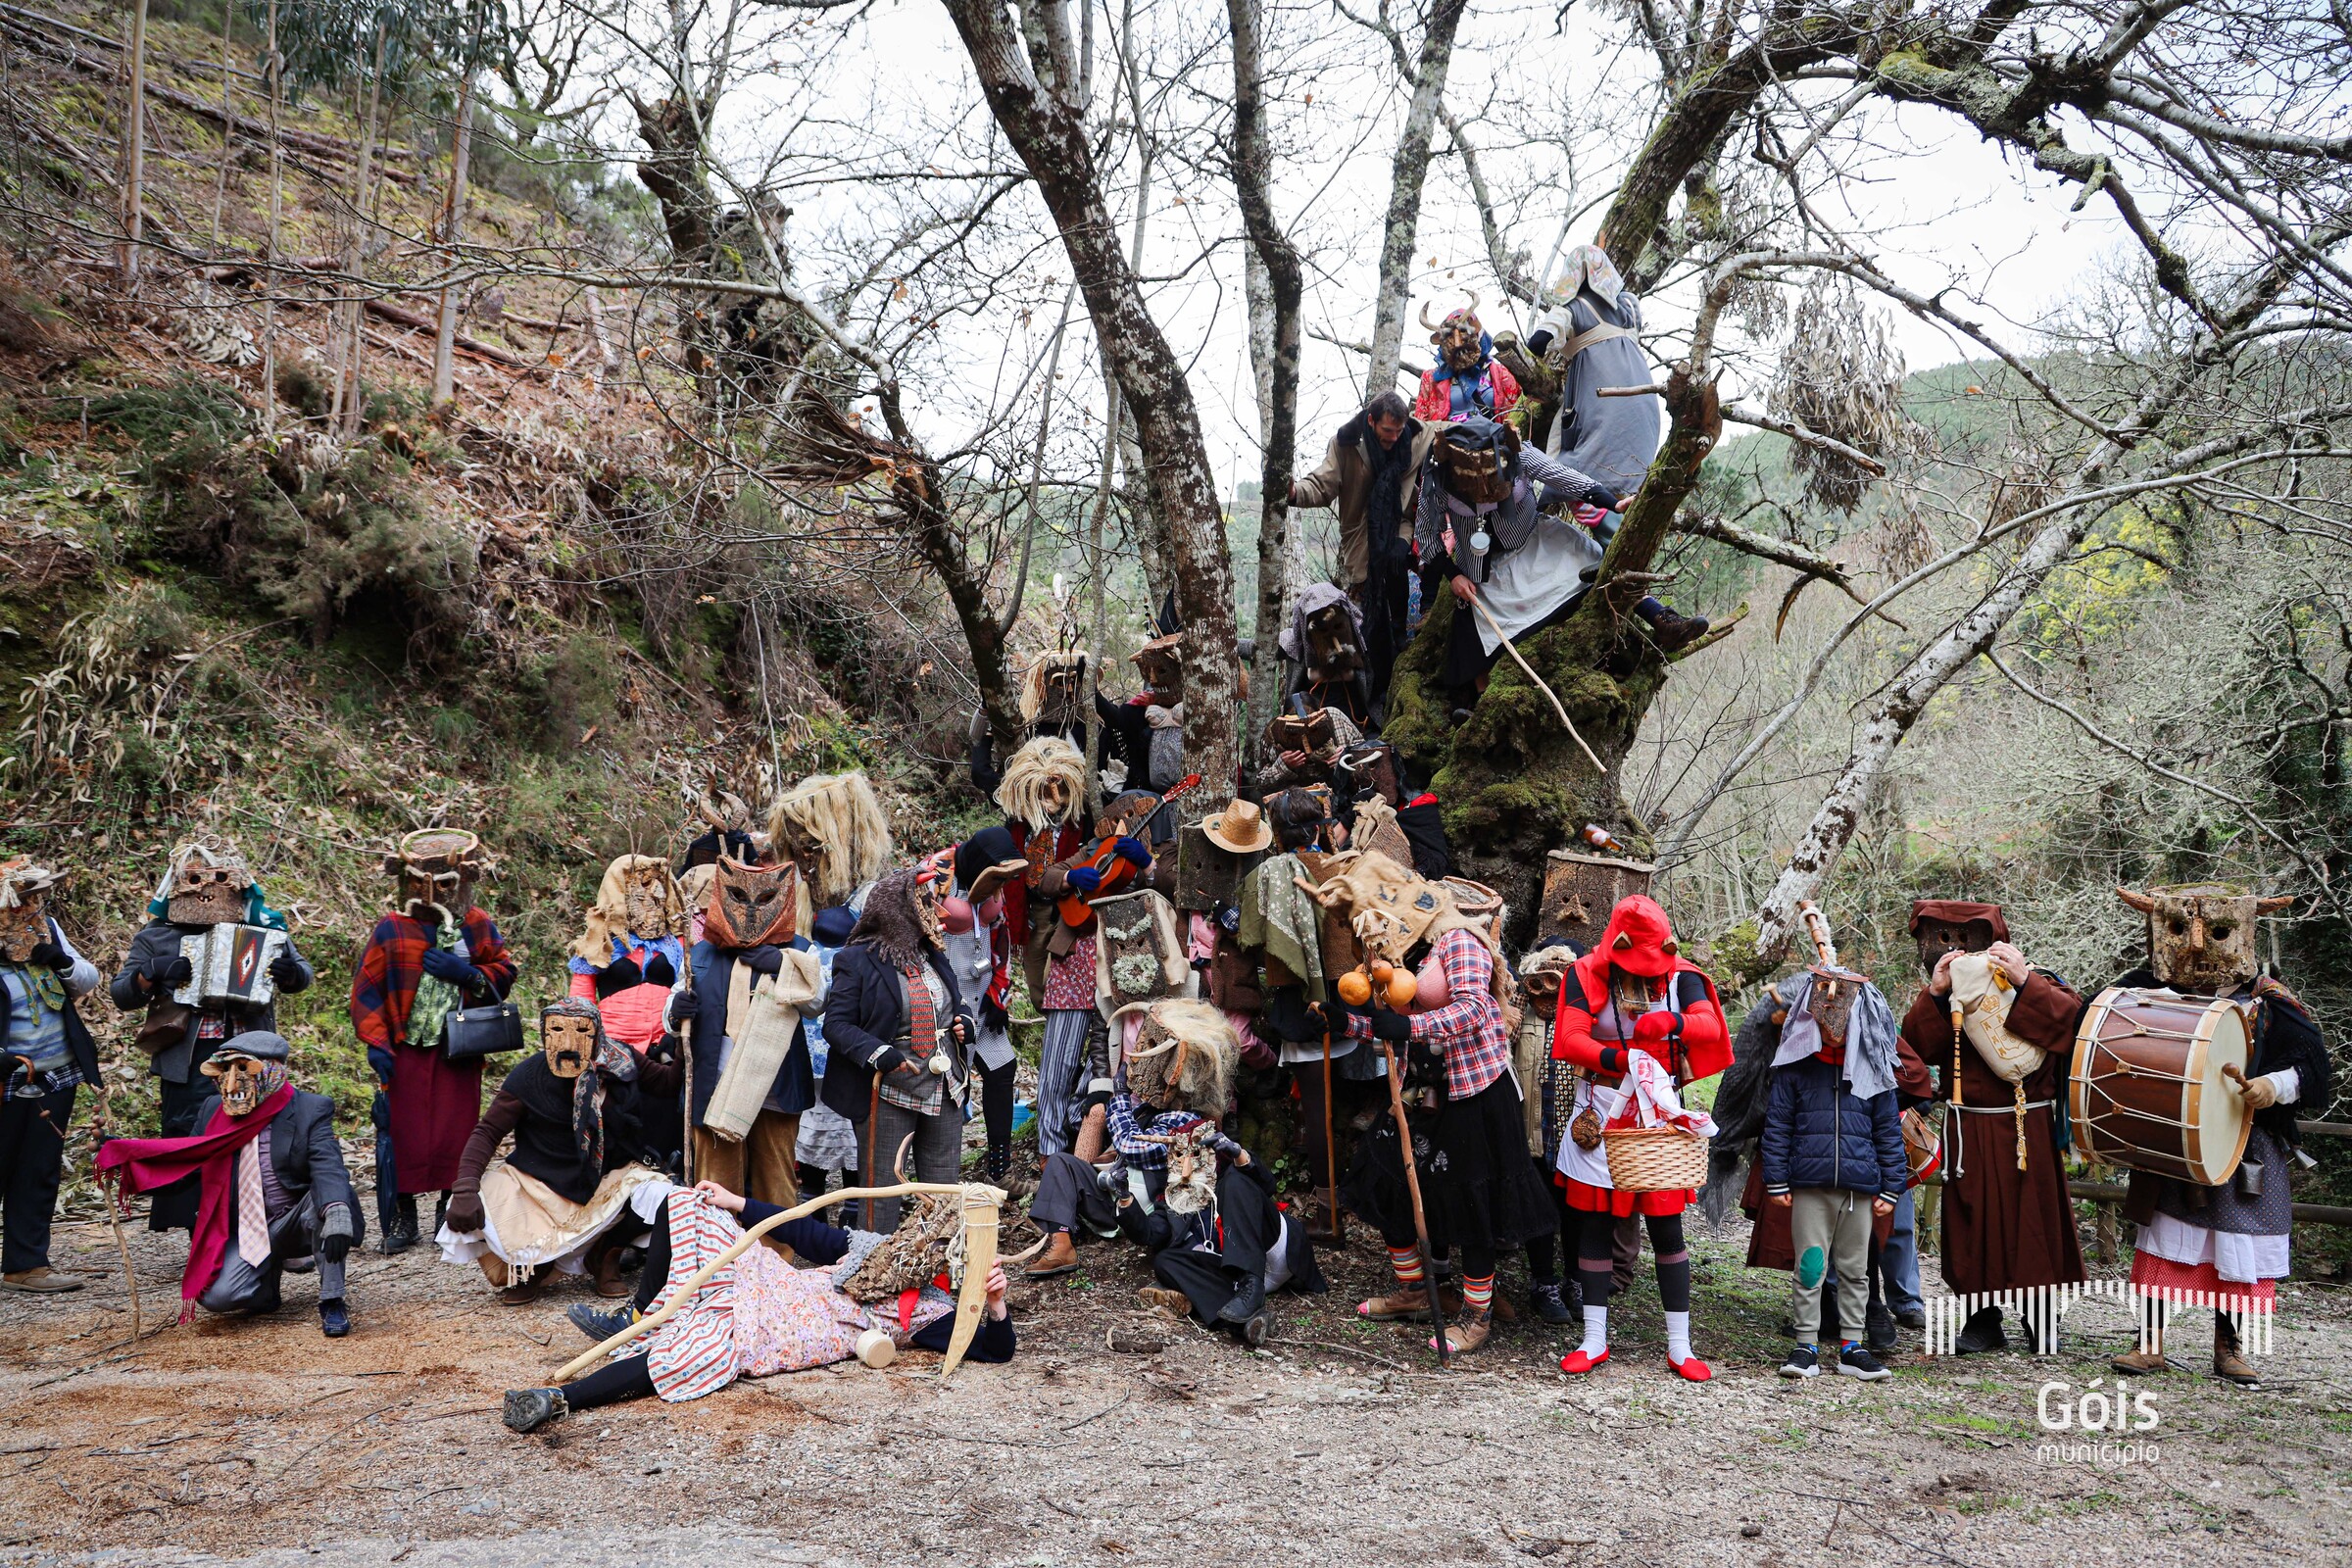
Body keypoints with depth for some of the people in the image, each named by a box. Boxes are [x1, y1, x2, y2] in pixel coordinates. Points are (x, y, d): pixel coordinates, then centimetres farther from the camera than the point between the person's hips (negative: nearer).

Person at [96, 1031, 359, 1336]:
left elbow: (328, 1168, -26)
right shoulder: (214, 1110, 4)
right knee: (217, 1296, -23)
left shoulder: (311, 1110, -11)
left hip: (296, 1223, -3)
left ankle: (332, 1301, -22)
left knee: (324, 1199, -37)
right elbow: (186, 1160, 13)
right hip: (246, 1232, 4)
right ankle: (269, 1275, 15)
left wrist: (337, 1214, -45)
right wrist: (121, 1153, 0)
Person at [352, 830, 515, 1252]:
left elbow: (503, 974, 7)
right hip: (406, 1049, 0)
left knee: (456, 1131, 2)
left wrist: (468, 974, -13)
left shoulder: (478, 926, 2)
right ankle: (403, 1217, 15)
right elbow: (366, 988, 0)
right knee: (403, 1132, 2)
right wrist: (376, 1042, -7)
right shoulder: (391, 929, -1)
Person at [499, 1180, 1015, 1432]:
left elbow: (995, 1349, -7)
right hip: (768, 1283, 7)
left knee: (705, 1352, -39)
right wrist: (737, 1204, 16)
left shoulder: (930, 1310, 3)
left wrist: (994, 1302, -28)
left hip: (770, 1337, -7)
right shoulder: (874, 1246, 19)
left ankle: (562, 1400, -40)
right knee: (685, 1203, 3)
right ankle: (638, 1320, 5)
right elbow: (803, 1232, 22)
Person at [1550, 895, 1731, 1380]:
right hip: (1601, 1115, 0)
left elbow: (1710, 1025, -17)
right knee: (1593, 1225, 5)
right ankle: (1595, 1341, 15)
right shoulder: (1588, 976, -4)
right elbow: (1570, 1040, -16)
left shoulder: (1680, 976, 0)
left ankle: (1679, 1347, 11)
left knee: (1667, 1228, 2)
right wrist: (1619, 1058, -32)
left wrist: (1672, 1022, -37)